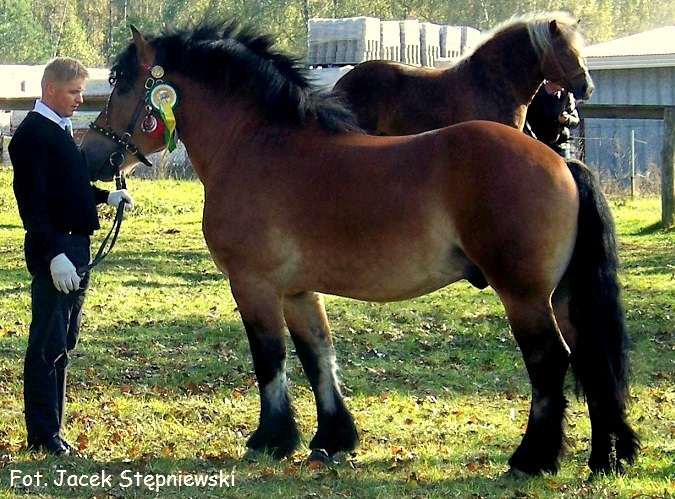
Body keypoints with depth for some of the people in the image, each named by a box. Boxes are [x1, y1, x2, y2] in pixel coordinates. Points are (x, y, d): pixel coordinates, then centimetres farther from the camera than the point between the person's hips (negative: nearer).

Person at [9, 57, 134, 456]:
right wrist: (54, 254, -25)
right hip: (54, 252, -10)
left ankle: (53, 428, 20)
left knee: (64, 343, 13)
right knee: (48, 345, -5)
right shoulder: (33, 134, -13)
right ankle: (43, 435, -2)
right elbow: (32, 202, -20)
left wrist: (107, 196, 14)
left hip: (76, 248, 10)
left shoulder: (61, 130, 16)